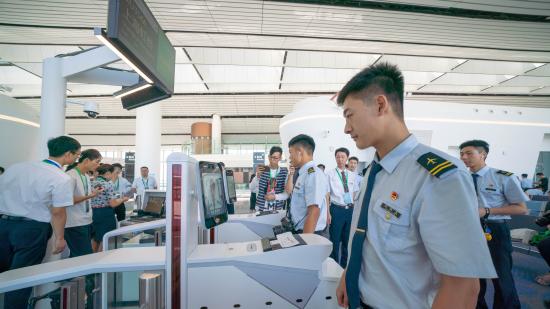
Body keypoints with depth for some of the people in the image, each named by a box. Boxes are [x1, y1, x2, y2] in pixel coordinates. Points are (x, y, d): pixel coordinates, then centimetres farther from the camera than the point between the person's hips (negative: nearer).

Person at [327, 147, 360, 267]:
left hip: (350, 209, 4)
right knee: (335, 240, 5)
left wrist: (355, 209, 7)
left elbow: (355, 193, 13)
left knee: (347, 239, 16)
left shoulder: (352, 175, 8)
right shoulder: (330, 173, -6)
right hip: (337, 209, -4)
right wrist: (328, 213, -11)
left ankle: (345, 265, 33)